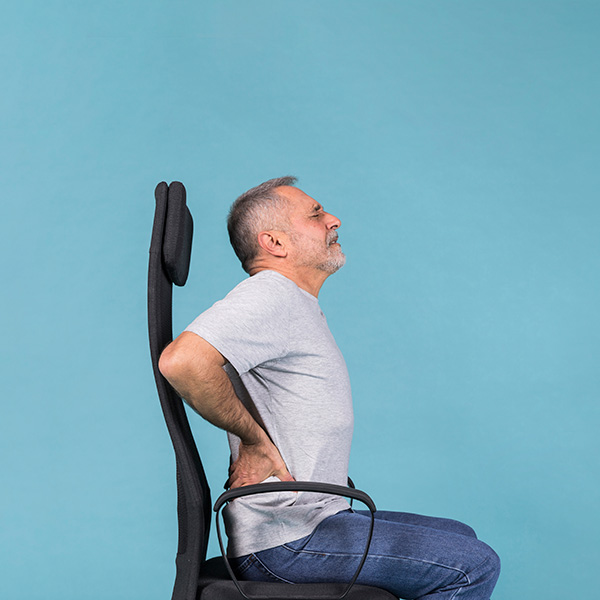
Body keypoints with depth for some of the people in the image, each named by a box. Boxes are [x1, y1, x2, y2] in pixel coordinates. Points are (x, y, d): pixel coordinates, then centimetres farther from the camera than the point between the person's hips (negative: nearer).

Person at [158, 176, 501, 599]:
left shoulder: (300, 307, 19)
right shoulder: (270, 295, -15)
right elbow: (182, 362, -32)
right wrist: (256, 439, -20)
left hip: (311, 520, 10)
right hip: (283, 542, -10)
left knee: (460, 538, 18)